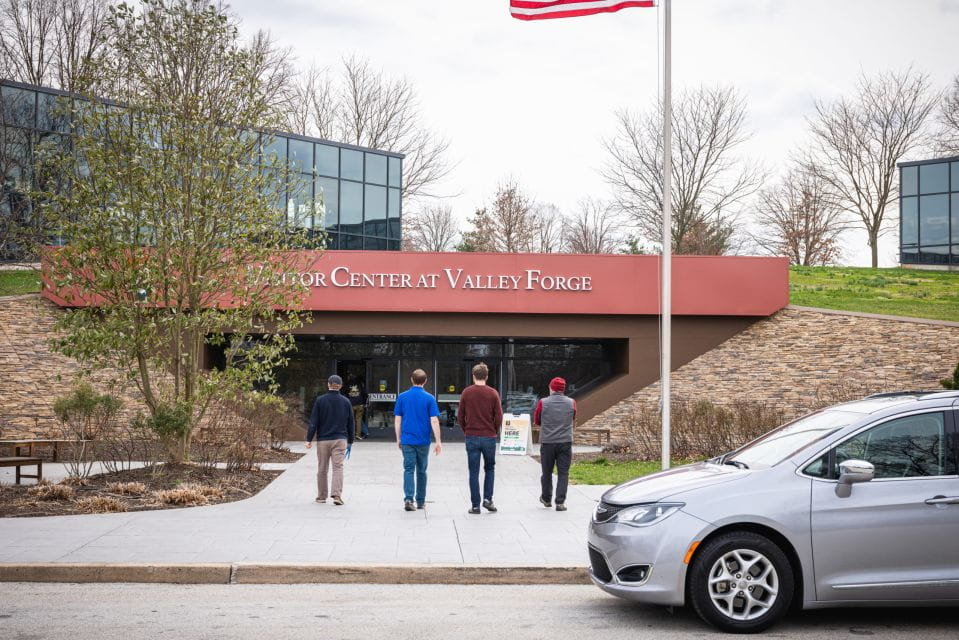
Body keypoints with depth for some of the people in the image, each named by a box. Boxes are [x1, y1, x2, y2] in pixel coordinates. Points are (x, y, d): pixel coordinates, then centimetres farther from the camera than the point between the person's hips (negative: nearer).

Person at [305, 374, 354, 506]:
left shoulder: (320, 400, -4)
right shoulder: (345, 402, 3)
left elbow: (313, 421, -6)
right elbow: (350, 423, 8)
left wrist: (309, 439, -4)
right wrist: (350, 440, 17)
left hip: (323, 439, 0)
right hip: (340, 439, 0)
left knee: (322, 469, 9)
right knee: (338, 467, -2)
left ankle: (321, 496, 17)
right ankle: (337, 495, -16)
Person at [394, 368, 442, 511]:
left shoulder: (402, 397, 1)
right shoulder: (429, 398, -4)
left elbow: (397, 420, 3)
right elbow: (434, 421, -8)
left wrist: (398, 439, 12)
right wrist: (438, 442, -3)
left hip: (407, 440, 0)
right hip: (423, 441, 0)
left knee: (408, 469, 0)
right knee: (421, 470, 12)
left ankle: (408, 498, -18)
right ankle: (420, 501, 19)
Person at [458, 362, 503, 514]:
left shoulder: (466, 392, 0)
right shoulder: (493, 393, -2)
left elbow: (461, 416, 1)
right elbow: (499, 417, -3)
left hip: (471, 437, 0)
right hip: (489, 437, 0)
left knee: (474, 472, 4)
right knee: (489, 469, 17)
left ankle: (475, 505, 3)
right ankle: (487, 499, 5)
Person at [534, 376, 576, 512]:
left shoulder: (543, 402, -5)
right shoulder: (571, 403, 0)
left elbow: (536, 421, 9)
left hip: (547, 442, 0)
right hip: (565, 442, 0)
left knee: (547, 472, 13)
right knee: (563, 473, 2)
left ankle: (546, 499, 28)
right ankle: (560, 502, -5)